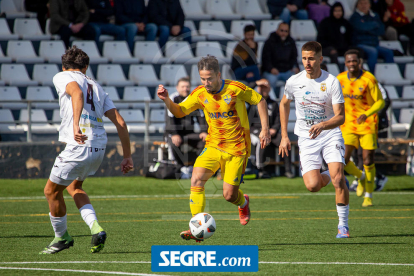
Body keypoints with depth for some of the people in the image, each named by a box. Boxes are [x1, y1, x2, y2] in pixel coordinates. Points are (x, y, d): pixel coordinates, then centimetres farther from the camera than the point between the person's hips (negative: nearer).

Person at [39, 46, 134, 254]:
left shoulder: (62, 77, 5)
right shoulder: (96, 86, 22)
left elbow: (77, 92, -20)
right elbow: (119, 122, 15)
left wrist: (75, 125, -33)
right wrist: (127, 156, 18)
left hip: (78, 146, -7)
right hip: (99, 147, 7)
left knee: (52, 191, 14)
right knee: (74, 186, 28)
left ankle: (62, 237, 28)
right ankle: (95, 227, 8)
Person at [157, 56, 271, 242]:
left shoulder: (235, 89, -12)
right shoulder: (200, 94, -3)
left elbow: (259, 101, 0)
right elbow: (179, 111, 4)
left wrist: (265, 129, -4)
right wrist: (166, 100, -16)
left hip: (236, 149, -3)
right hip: (213, 147, 3)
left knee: (229, 196, -4)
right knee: (197, 179, -22)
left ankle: (243, 203, 35)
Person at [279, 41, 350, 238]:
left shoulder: (332, 82, -12)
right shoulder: (294, 82, -4)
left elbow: (340, 117, -13)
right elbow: (284, 104, 16)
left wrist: (322, 125, -34)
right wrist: (284, 136, 13)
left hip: (330, 135, -2)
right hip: (306, 139, 2)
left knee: (338, 179, -19)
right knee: (312, 186, -15)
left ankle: (343, 225, -3)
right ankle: (327, 177, 23)